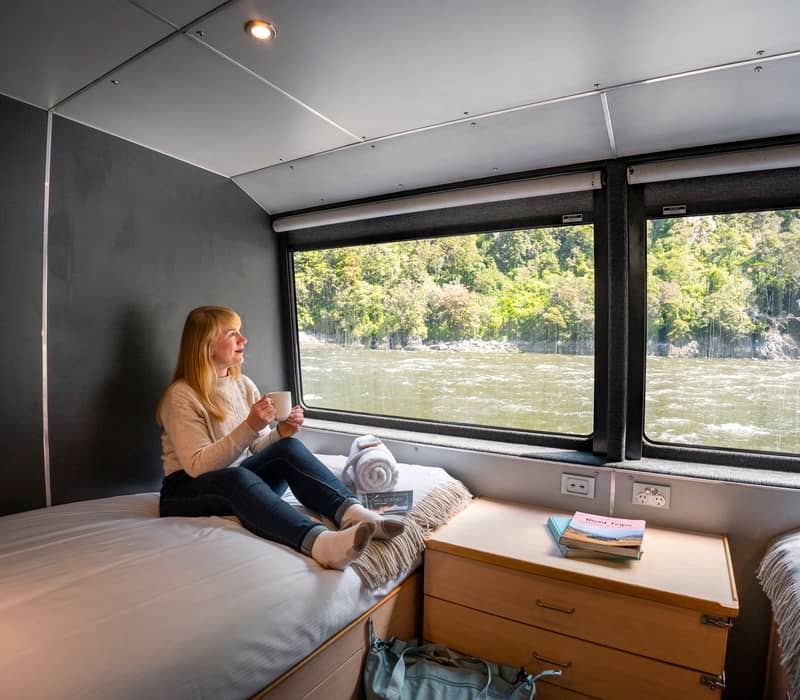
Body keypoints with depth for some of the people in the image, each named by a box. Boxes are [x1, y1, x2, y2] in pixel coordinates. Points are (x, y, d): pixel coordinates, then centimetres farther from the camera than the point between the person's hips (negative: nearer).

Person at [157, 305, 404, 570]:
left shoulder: (244, 385, 8)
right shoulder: (181, 396, -11)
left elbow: (258, 448, 8)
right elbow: (198, 466, -19)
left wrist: (281, 433, -14)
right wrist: (249, 427, -28)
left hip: (240, 479, 5)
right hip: (187, 492, -5)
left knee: (289, 448, -25)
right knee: (237, 478, -39)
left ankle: (350, 511, -44)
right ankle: (318, 542, -61)